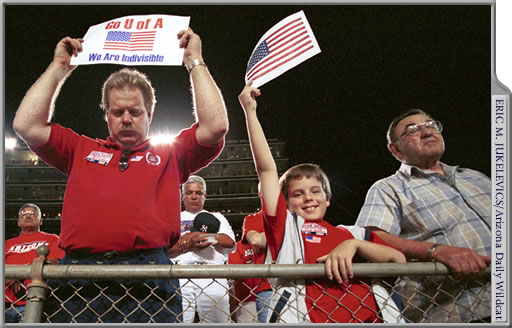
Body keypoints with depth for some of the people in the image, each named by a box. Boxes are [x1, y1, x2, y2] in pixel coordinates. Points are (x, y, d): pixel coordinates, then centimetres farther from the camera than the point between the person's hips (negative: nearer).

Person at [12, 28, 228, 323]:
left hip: (149, 278, -1)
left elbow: (216, 126, 5)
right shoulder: (82, 150, 22)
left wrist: (195, 62, 12)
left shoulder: (170, 154, 17)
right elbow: (27, 126, 15)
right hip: (78, 272, 2)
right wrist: (59, 67, 19)